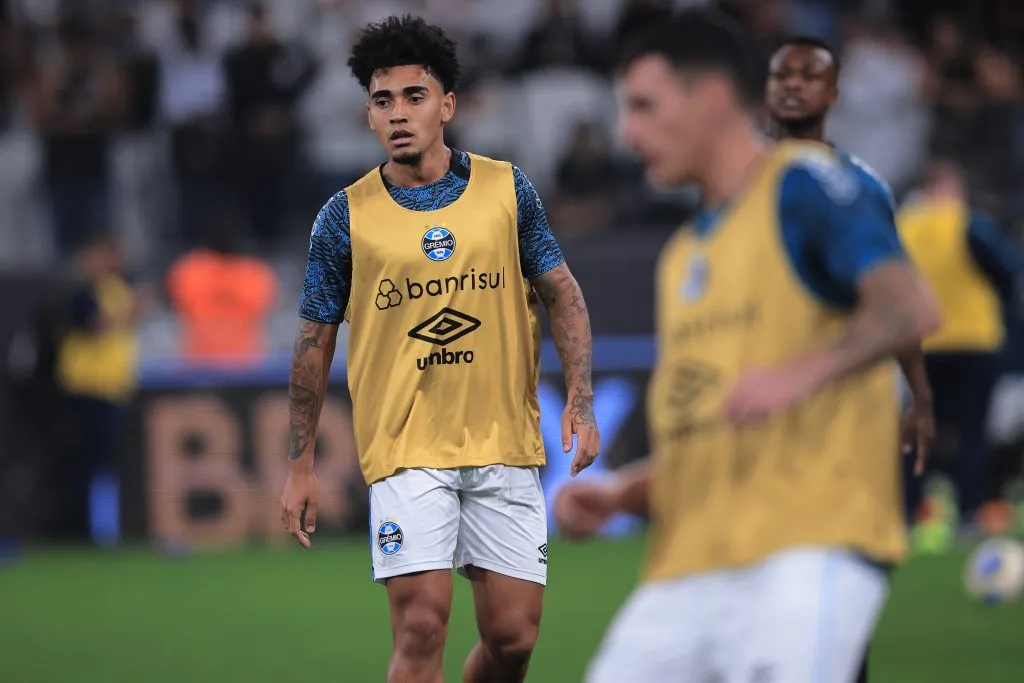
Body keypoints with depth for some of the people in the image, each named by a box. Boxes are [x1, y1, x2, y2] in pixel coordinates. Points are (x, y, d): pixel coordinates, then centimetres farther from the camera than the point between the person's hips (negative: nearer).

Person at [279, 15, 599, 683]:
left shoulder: (508, 189, 3)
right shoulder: (346, 217, -1)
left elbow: (562, 294, 11)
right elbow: (315, 344, 6)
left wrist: (581, 401, -2)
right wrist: (301, 465, 6)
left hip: (505, 446, 2)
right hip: (405, 449, -2)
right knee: (423, 626, -15)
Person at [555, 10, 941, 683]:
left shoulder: (802, 182, -1)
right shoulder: (683, 255, 23)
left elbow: (910, 307, -17)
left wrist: (803, 373, -32)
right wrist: (618, 493, 9)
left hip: (809, 549, -8)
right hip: (684, 572, 8)